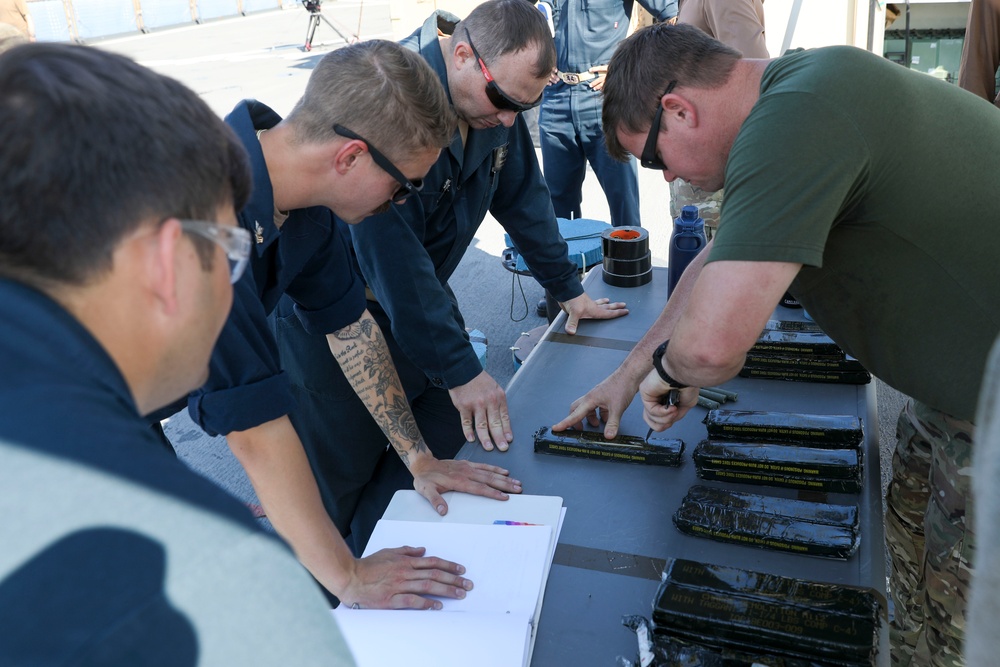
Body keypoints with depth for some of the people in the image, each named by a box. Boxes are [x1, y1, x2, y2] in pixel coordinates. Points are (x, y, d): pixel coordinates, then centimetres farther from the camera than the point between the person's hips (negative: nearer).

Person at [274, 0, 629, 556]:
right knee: (340, 477, 3)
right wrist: (459, 369, -32)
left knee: (447, 439, 5)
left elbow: (523, 195, 9)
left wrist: (568, 289, 14)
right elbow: (393, 250, -35)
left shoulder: (493, 99, -4)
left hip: (419, 294, 8)